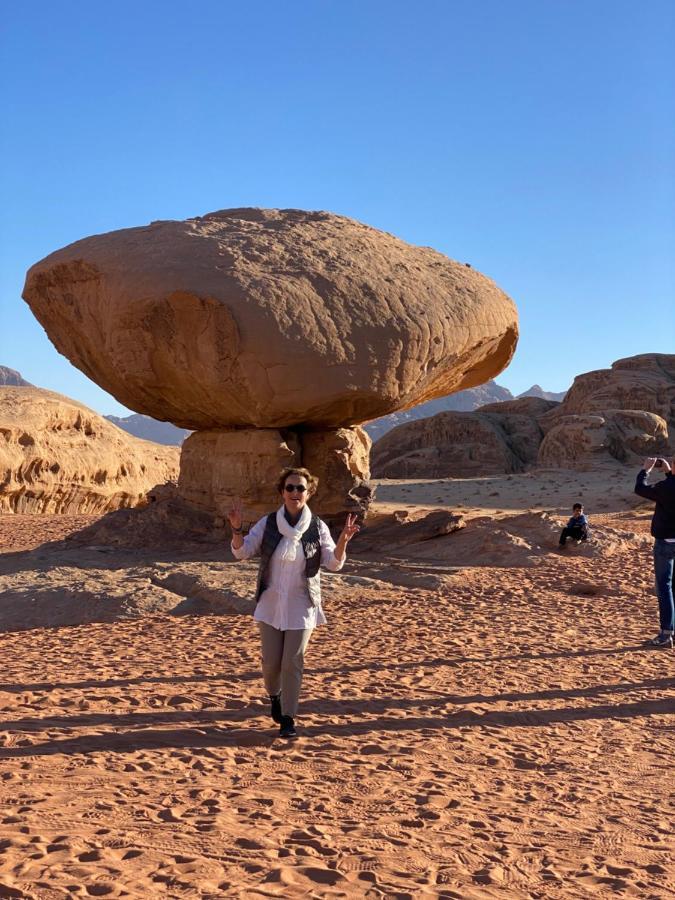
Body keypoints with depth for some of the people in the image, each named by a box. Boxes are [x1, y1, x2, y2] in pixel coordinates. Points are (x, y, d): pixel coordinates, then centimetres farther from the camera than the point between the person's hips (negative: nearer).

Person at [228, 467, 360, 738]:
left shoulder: (317, 527, -6)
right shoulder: (267, 523, -5)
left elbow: (334, 563, -7)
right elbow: (242, 552, -5)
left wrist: (343, 541, -26)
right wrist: (237, 528, -24)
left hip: (302, 606, -1)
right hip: (271, 604, 1)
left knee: (292, 662, 0)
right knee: (271, 661, 6)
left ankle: (288, 718, 14)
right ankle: (274, 697, 38)